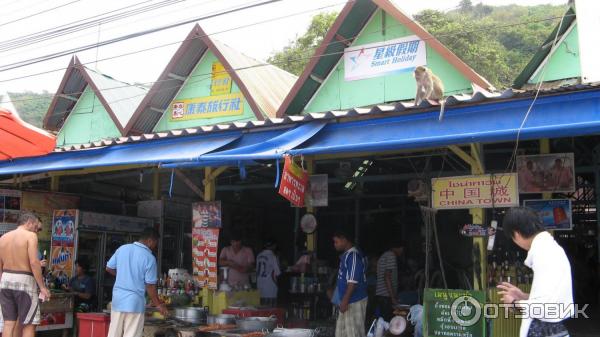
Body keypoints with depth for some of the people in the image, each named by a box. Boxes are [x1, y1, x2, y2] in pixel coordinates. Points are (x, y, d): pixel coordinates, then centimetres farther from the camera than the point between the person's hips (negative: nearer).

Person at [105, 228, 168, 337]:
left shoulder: (122, 249, 2)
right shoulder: (149, 258, -12)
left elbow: (109, 268, 12)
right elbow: (150, 286, -10)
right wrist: (159, 304, 1)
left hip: (118, 299, 5)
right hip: (135, 302, -5)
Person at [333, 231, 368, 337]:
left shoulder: (353, 255, -17)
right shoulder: (346, 255, 14)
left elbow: (353, 281, -22)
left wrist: (345, 300, -23)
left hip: (354, 301, -10)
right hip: (348, 301, 10)